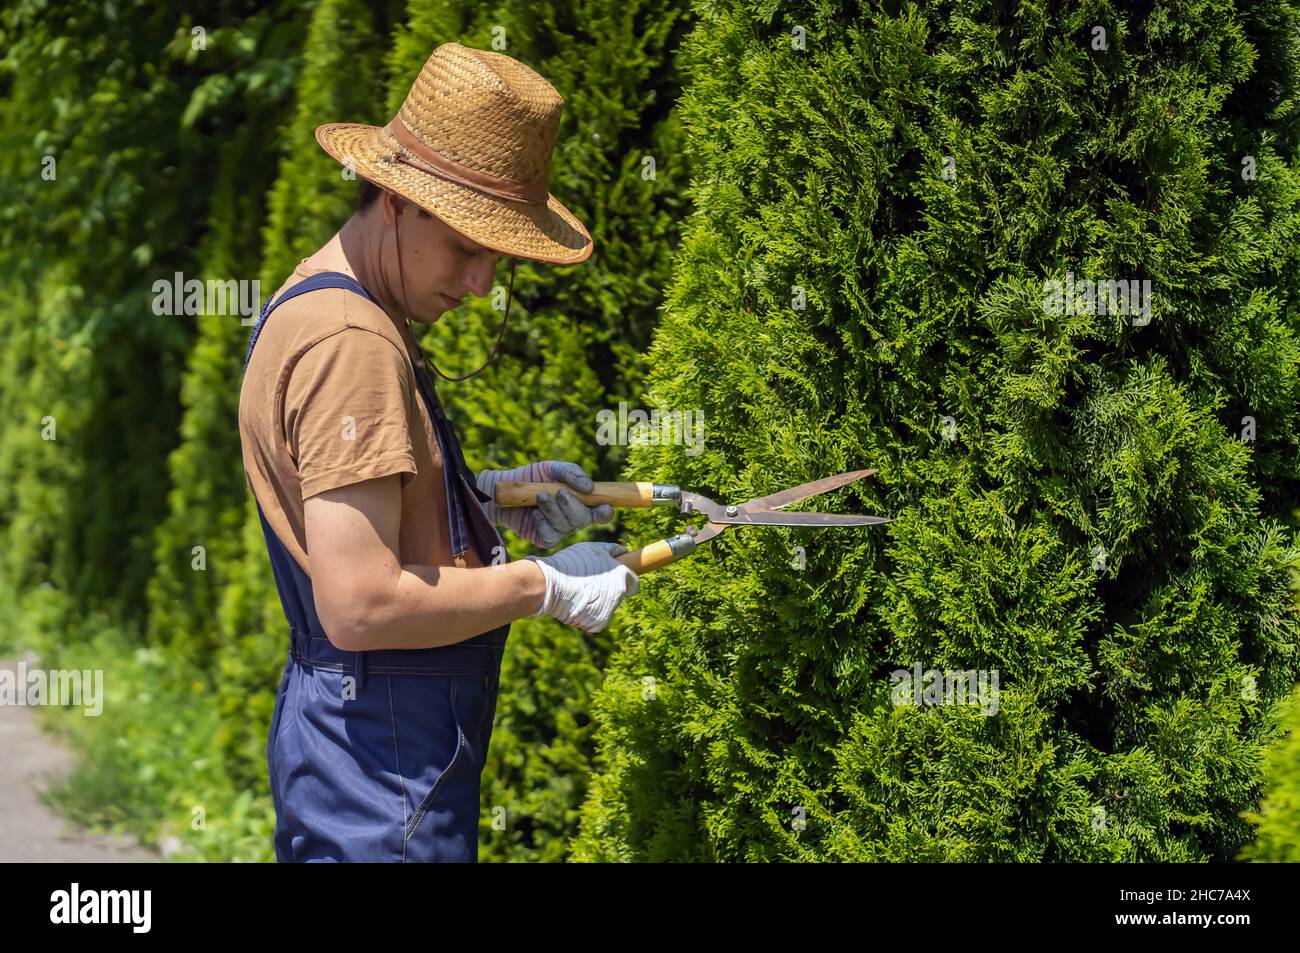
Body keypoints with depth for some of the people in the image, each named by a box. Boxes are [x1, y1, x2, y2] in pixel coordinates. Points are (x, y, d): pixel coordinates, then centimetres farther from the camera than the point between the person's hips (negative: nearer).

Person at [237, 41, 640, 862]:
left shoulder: (315, 306, 12)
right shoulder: (352, 343, -21)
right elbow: (359, 604, -26)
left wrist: (489, 497, 12)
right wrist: (543, 586, -14)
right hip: (385, 759, -11)